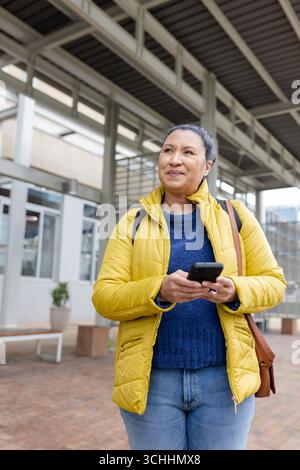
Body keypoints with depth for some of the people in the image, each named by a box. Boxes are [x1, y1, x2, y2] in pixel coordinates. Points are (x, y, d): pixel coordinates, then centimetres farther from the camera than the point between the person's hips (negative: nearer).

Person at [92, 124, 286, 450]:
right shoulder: (132, 223, 4)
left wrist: (235, 291, -16)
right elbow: (104, 296, -3)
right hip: (152, 378, 0)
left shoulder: (235, 215, 6)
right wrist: (159, 291, -22)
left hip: (224, 376, 1)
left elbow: (273, 282, 6)